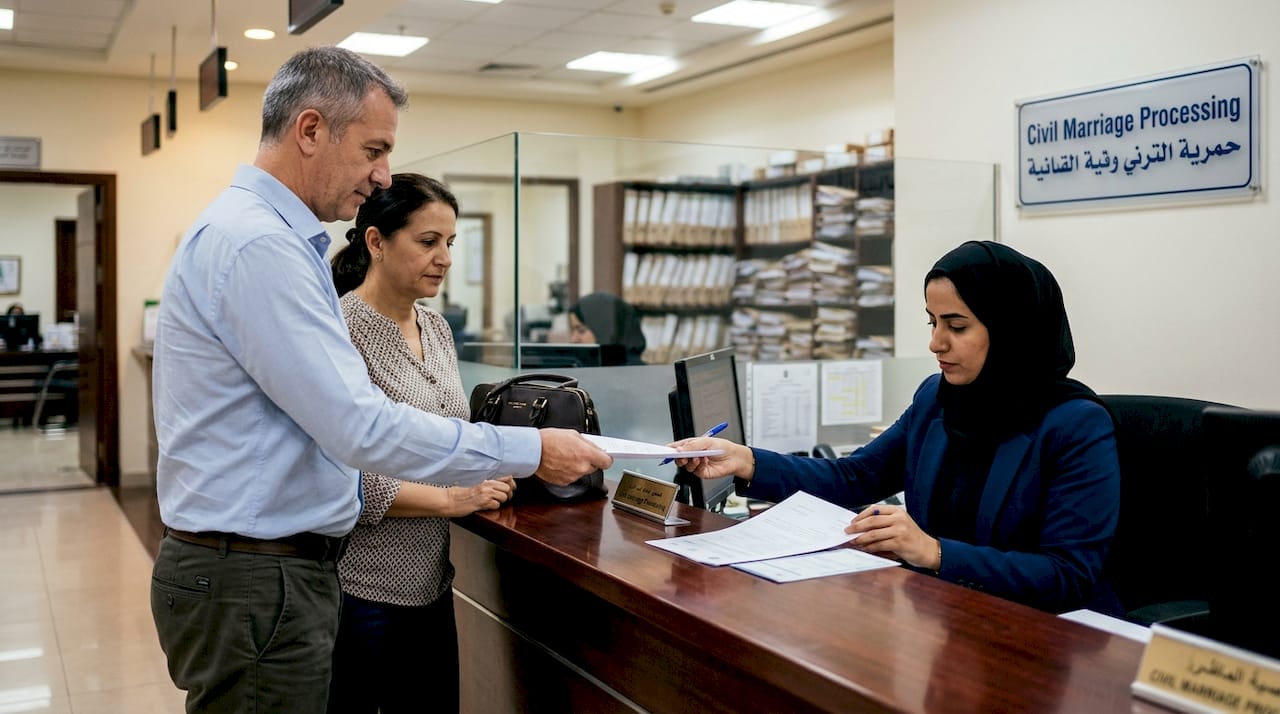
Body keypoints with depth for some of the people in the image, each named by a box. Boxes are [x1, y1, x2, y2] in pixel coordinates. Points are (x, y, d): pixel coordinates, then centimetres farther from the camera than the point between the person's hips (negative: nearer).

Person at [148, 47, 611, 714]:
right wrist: (530, 451, -20)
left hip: (270, 565, 10)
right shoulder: (257, 245, -21)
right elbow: (360, 426, -26)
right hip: (256, 583, -10)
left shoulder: (256, 231, 13)